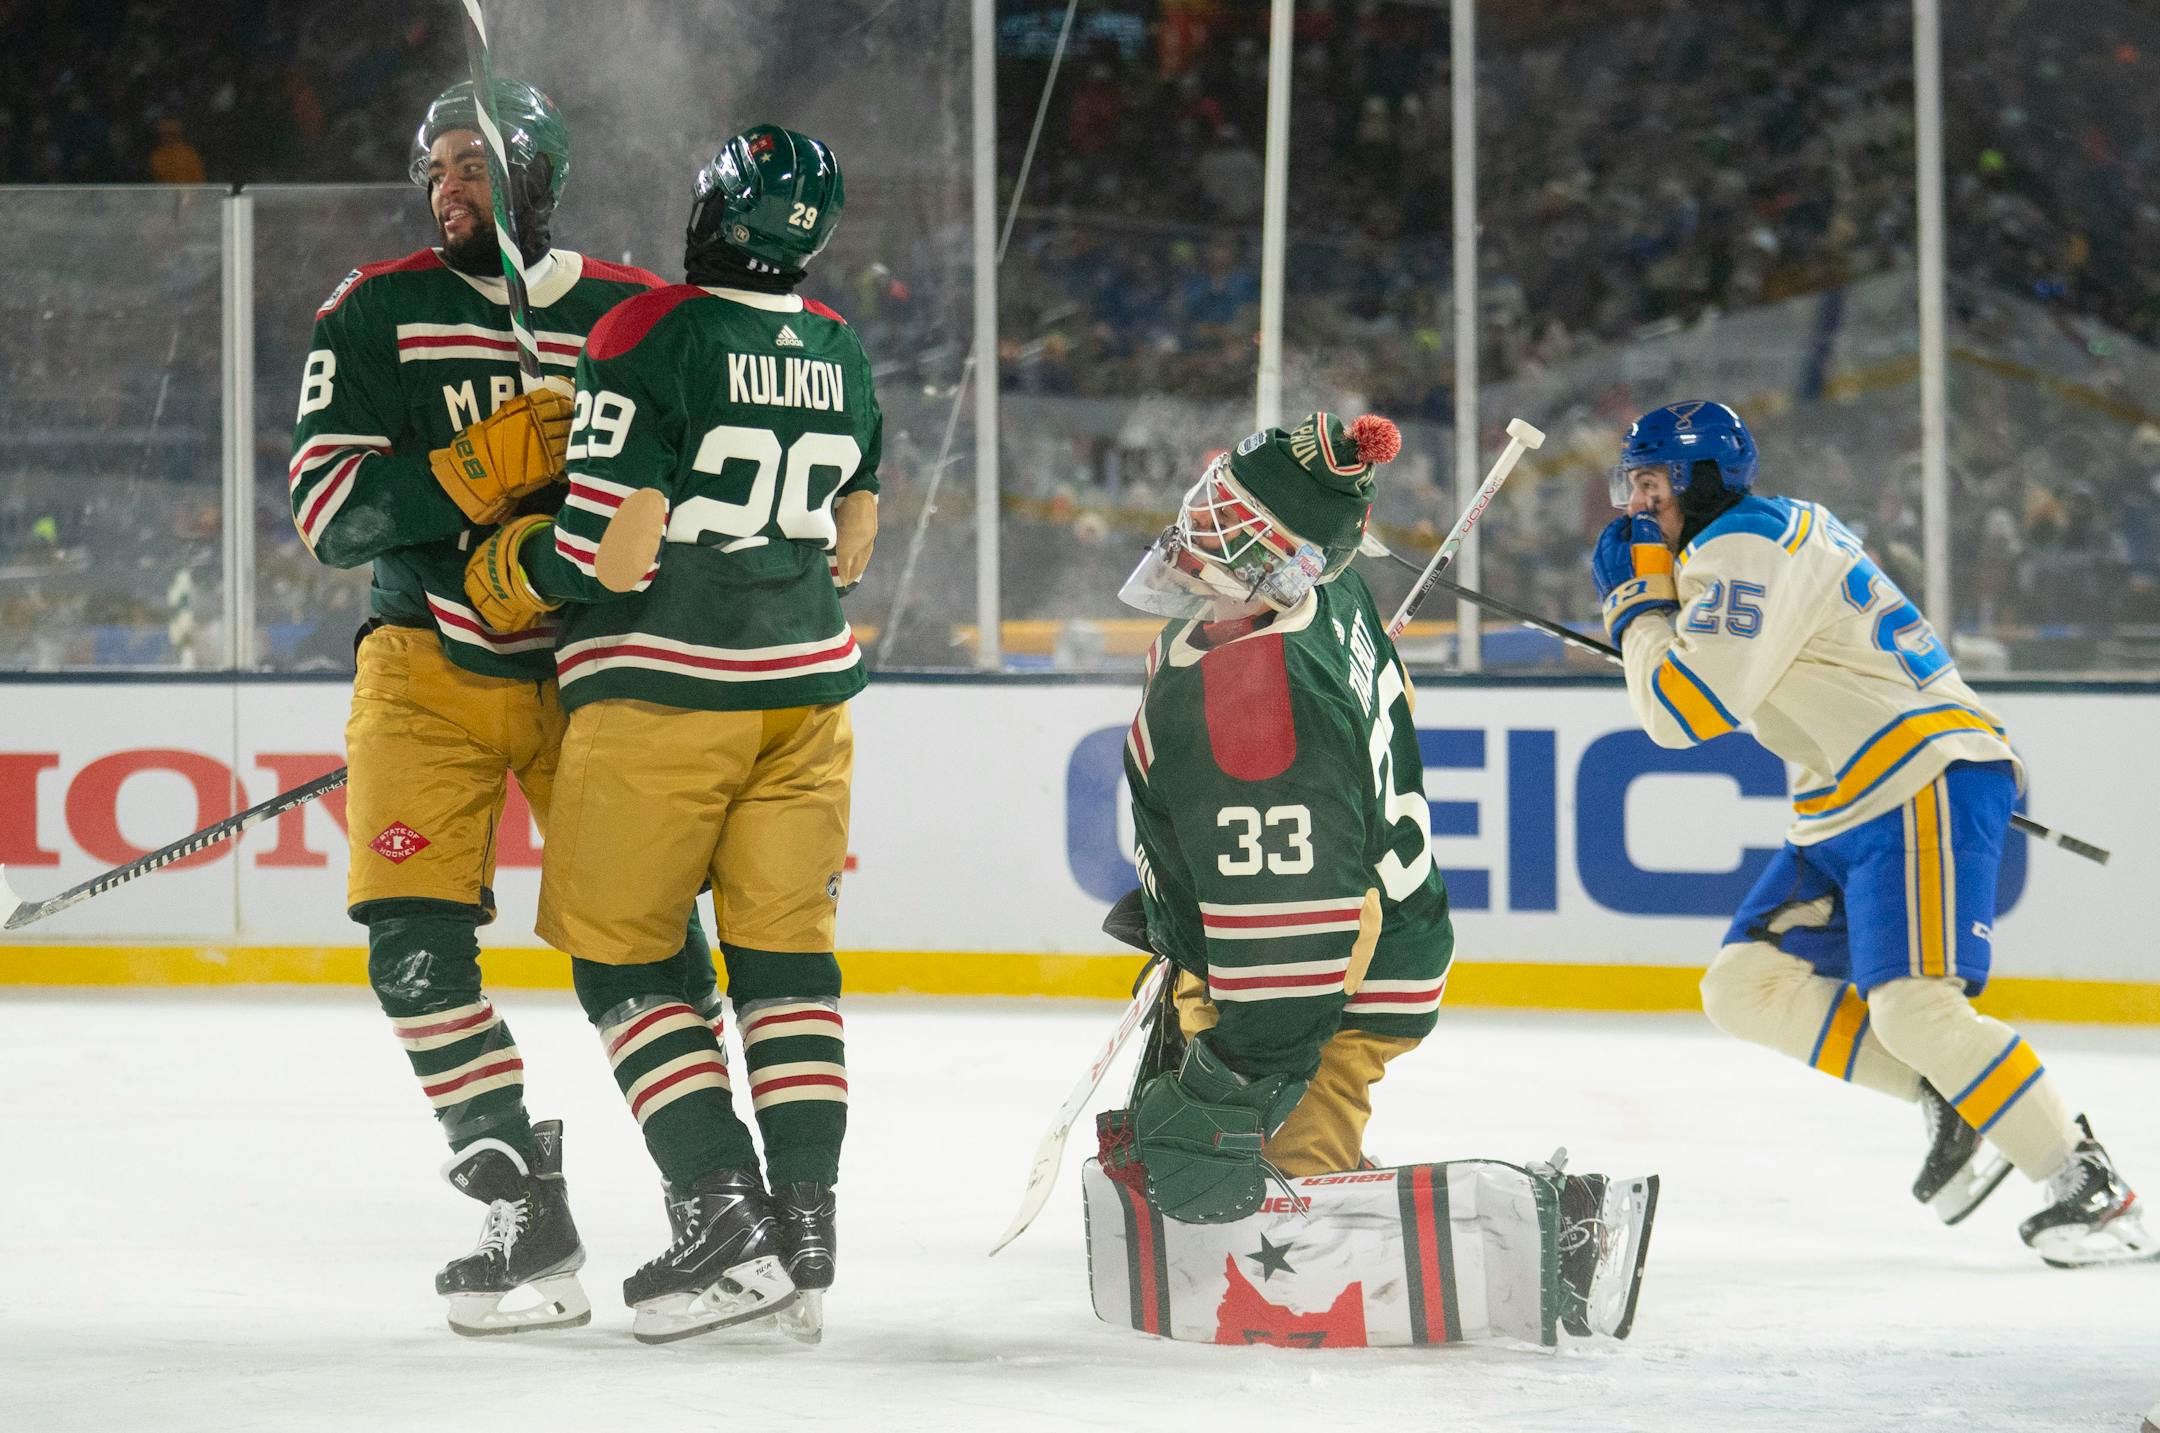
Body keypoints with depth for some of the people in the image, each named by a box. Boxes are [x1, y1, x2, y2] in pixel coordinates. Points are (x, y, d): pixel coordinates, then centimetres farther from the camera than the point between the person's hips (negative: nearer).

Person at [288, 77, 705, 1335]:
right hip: (430, 665, 0)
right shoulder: (379, 315, -1)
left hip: (590, 666, 0)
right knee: (412, 935, -12)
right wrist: (492, 464, -23)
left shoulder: (637, 318, 2)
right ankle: (526, 1207, -5)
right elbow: (328, 508, -10)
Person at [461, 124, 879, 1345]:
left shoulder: (653, 337, -14)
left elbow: (607, 538, -17)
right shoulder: (843, 353, 7)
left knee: (619, 955, 3)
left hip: (662, 691, -6)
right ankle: (807, 1223, 4)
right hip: (805, 685, 6)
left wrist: (515, 579, 1)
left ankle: (726, 1215, -8)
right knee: (787, 951, 10)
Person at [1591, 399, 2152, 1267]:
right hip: (1850, 805, 11)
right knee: (1745, 984, 2)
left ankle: (2090, 1188, -14)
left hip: (1926, 782, -11)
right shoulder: (1778, 531, 19)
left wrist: (1640, 604, -7)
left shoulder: (1745, 551, -13)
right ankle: (1948, 1096, 1)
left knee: (1913, 1004, -21)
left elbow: (1685, 710, -19)